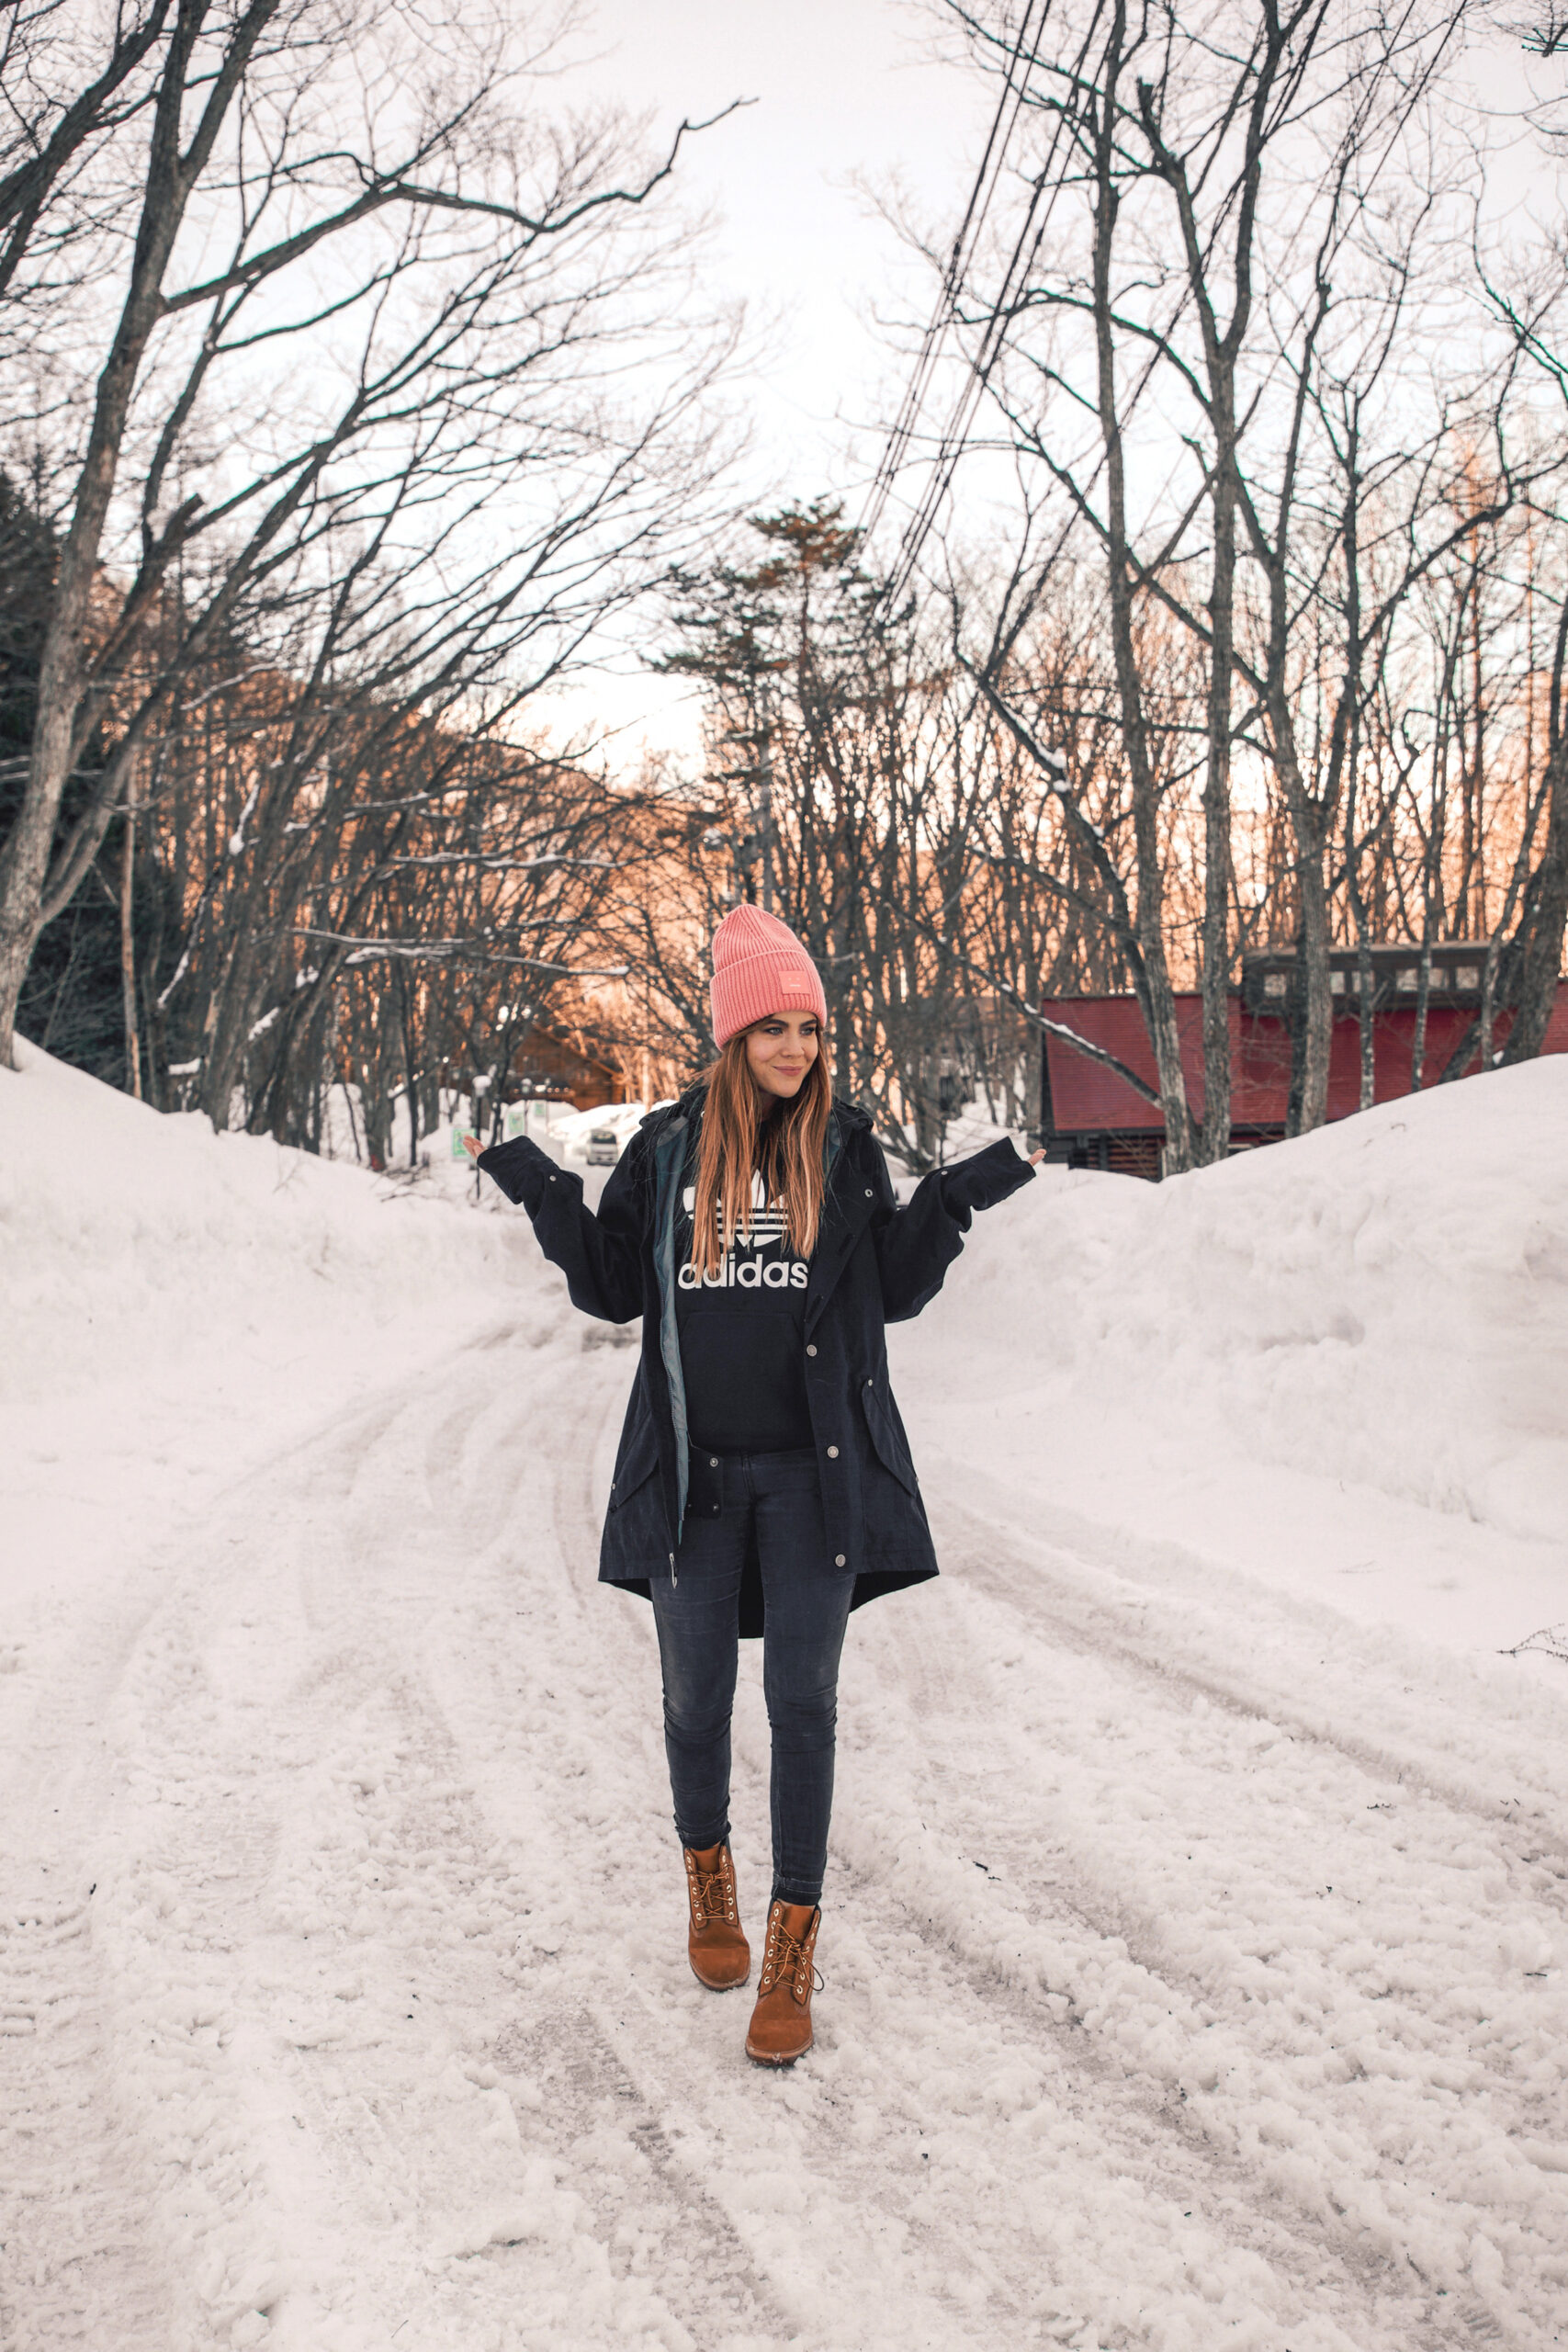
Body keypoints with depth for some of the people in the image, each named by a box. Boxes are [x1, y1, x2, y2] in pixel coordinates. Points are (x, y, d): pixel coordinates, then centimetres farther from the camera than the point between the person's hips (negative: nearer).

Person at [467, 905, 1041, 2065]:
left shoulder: (847, 1146, 3)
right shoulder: (667, 1146, 4)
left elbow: (893, 1290, 6)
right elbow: (616, 1290, 8)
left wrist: (958, 1198, -5)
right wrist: (545, 1195, -2)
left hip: (812, 1469, -1)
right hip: (693, 1469, 1)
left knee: (804, 1699, 0)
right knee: (697, 1696, 11)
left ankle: (793, 1948, 11)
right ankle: (709, 1878, 38)